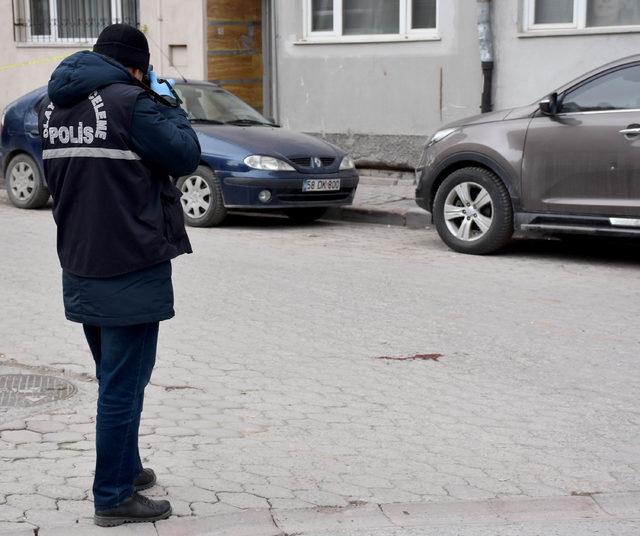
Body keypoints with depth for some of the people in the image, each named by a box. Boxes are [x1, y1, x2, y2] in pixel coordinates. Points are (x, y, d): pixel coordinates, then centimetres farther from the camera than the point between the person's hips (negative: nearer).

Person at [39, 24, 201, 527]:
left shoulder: (54, 105, 8)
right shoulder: (129, 102, -16)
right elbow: (185, 155, -11)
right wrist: (166, 103, 5)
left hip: (80, 269, 8)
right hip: (131, 270, -8)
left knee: (116, 379, 22)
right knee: (123, 386, 1)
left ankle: (125, 469, 36)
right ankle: (114, 498, 9)